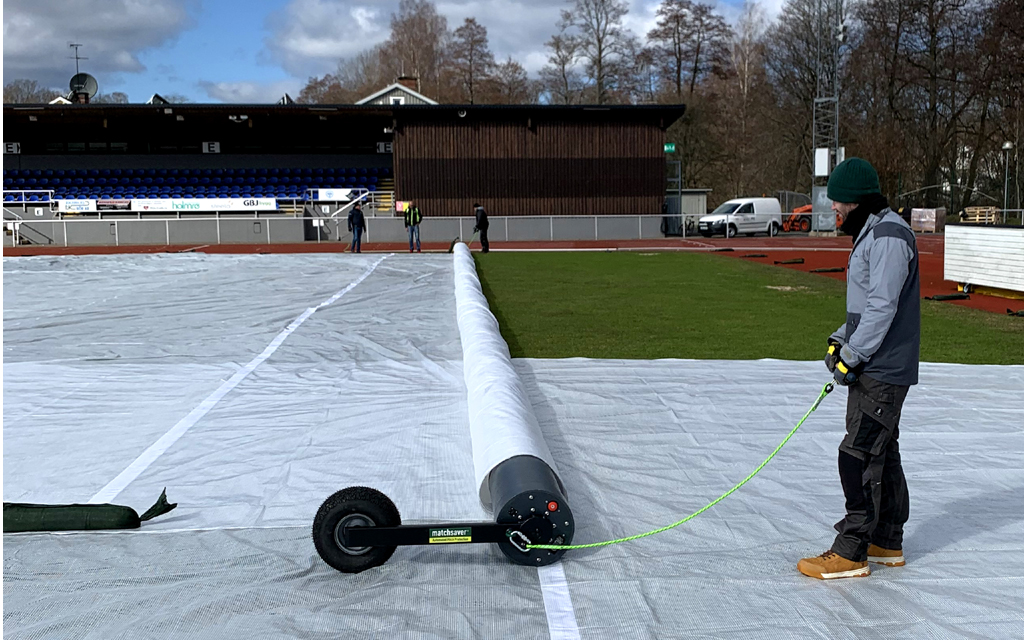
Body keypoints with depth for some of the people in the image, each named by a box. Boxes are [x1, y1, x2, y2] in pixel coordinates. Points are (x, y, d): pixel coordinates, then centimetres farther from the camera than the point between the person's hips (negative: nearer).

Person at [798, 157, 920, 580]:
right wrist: (841, 340, 10)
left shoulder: (889, 235, -17)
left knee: (859, 457, -9)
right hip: (873, 368, 11)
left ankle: (850, 553, -3)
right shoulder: (873, 232, 17)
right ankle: (888, 544, 25)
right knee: (881, 454, 15)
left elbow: (883, 307, -22)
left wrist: (851, 357, -18)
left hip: (883, 372, -11)